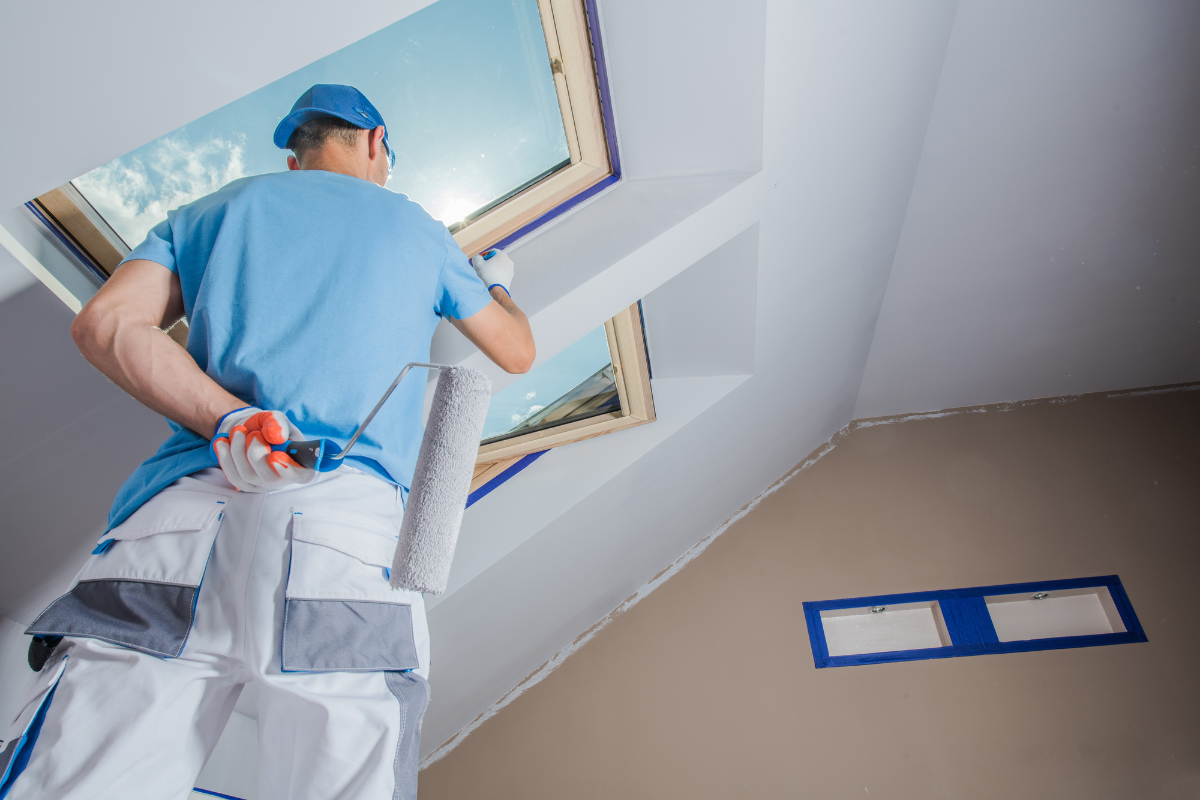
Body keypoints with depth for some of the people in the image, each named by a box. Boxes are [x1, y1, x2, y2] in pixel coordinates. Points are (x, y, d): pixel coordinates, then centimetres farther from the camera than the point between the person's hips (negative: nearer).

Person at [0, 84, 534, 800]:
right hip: (352, 528, -2)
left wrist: (228, 425, -4)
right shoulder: (417, 228, 21)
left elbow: (104, 323, 7)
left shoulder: (218, 208, 24)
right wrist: (497, 285, 52)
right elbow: (518, 353, 31)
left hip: (183, 507, 3)